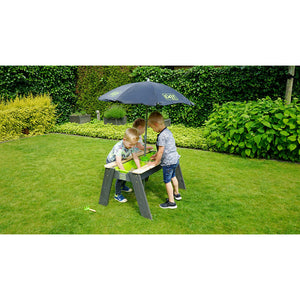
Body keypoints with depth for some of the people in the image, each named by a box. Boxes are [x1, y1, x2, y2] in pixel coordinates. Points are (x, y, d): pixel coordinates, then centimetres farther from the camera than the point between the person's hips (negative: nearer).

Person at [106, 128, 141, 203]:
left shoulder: (132, 146, -21)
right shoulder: (119, 147, -41)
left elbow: (135, 157, -17)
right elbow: (118, 162, -45)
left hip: (121, 161, 6)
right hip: (111, 162, -6)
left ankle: (123, 186, 40)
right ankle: (117, 195, -1)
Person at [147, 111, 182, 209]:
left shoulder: (162, 136, -24)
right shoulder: (167, 131, 6)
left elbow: (161, 151, -21)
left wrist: (155, 162, -10)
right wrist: (156, 155, 19)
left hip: (168, 162, -10)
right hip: (175, 159, 10)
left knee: (167, 181, 3)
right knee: (173, 177, 27)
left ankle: (171, 202, 13)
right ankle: (176, 194, 46)